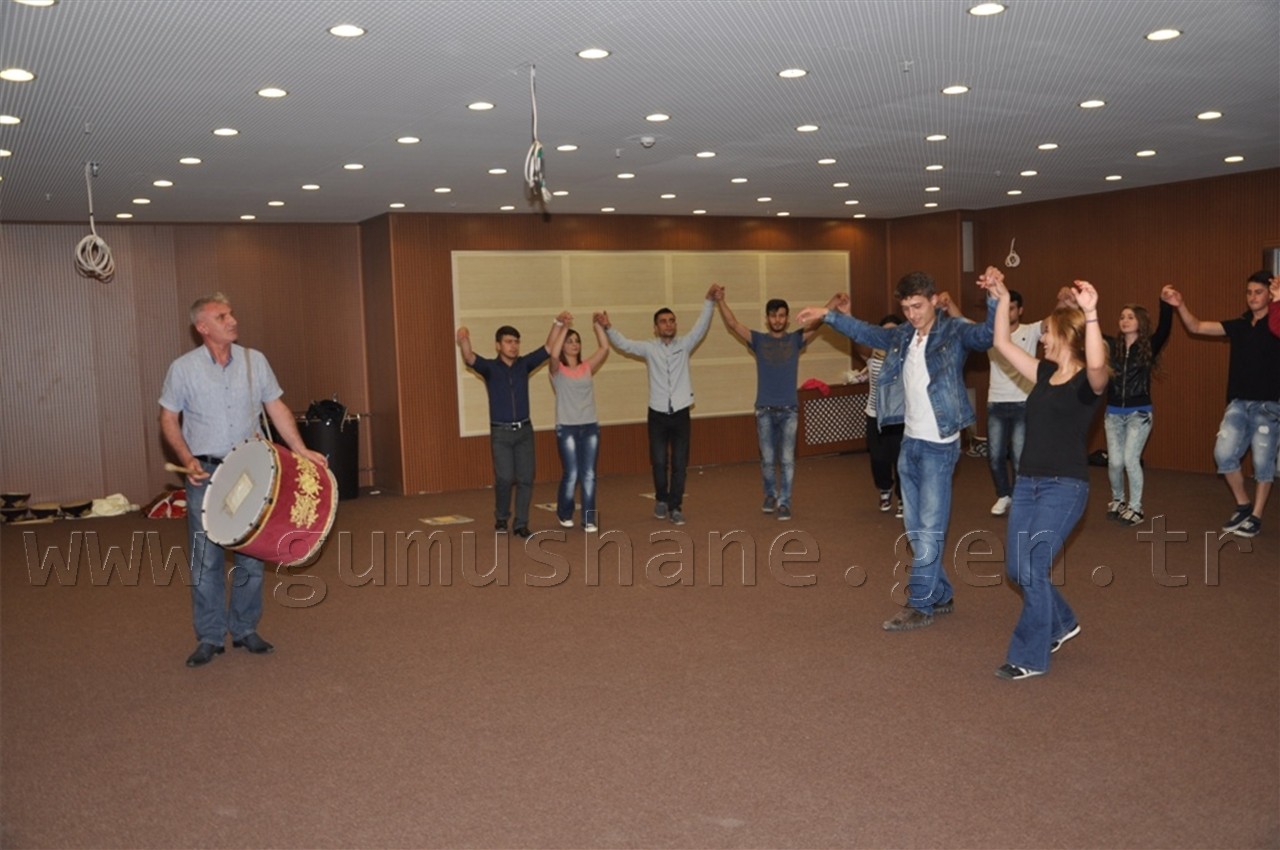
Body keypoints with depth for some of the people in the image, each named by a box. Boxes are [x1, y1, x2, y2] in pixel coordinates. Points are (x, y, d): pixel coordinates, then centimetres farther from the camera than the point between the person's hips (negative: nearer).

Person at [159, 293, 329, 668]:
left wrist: (301, 450, -4)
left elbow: (276, 408, 6)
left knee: (251, 555, 7)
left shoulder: (255, 361, 2)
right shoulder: (183, 368, -3)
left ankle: (245, 630, 21)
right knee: (206, 560, 1)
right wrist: (188, 460, -13)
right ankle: (210, 637, 13)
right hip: (204, 475, -2)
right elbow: (168, 419, 1)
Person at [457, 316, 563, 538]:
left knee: (526, 478, 1)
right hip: (501, 432, -3)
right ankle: (501, 518, 14)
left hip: (525, 430, 3)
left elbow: (548, 349, 5)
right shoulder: (490, 367, -4)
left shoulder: (524, 364, 6)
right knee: (505, 478, -10)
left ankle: (521, 524, 11)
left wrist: (558, 323, -7)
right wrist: (464, 340, -43)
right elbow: (470, 358, -22)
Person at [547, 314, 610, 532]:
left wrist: (597, 325, -9)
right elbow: (553, 354, -22)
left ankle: (588, 519, 10)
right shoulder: (557, 369, -1)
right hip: (567, 428, -3)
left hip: (590, 427, 3)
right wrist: (563, 327, -21)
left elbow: (604, 348, -4)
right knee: (571, 475, -2)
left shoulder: (587, 367, 8)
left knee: (589, 475, 2)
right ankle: (564, 513, 23)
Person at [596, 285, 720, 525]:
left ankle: (675, 507, 13)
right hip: (657, 414, 0)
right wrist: (607, 327, -25)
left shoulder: (684, 345, 2)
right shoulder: (649, 348, 1)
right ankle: (661, 500, 29)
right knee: (659, 463, 6)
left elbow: (701, 326, -9)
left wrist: (710, 300, -22)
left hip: (680, 413, 0)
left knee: (679, 464, 2)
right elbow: (623, 344, -8)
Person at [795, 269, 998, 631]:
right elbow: (866, 332, 24)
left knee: (930, 529, -2)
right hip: (910, 443, 7)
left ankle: (918, 607, 4)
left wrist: (994, 298, -44)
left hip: (939, 446, -7)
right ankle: (941, 596, 25)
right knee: (916, 529, 13)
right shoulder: (903, 336, 7)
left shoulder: (953, 332, -11)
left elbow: (987, 335, -29)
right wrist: (828, 315, 25)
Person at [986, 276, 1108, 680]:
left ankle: (1031, 657, 4)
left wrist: (1091, 314, -43)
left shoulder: (1088, 380, -9)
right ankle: (1060, 623, 36)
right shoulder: (1045, 373, 11)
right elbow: (1003, 344, 15)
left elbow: (1097, 363, -34)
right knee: (1016, 567, 12)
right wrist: (1002, 299, 10)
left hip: (1065, 486, -8)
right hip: (1028, 482, 8)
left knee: (1032, 567, -10)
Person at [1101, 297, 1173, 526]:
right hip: (1114, 413, 3)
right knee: (1115, 462, 3)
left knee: (1130, 460, -8)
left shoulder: (1149, 347, -5)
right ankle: (1118, 500, 29)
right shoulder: (1113, 345, 1)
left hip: (1139, 413, -2)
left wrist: (1166, 304, -37)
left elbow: (1164, 329, -21)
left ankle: (1135, 507, 9)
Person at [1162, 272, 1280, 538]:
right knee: (1224, 453, -5)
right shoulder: (1239, 326, 9)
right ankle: (1243, 506, 14)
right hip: (1239, 402, 5)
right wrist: (1180, 305, -10)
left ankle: (1256, 516, 15)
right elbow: (1197, 327, 6)